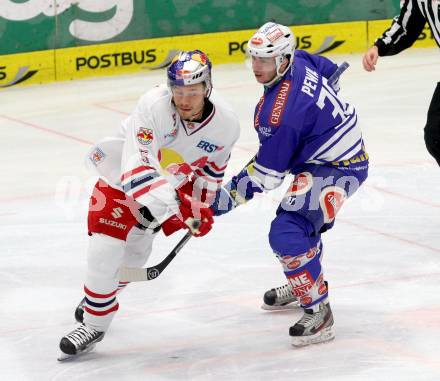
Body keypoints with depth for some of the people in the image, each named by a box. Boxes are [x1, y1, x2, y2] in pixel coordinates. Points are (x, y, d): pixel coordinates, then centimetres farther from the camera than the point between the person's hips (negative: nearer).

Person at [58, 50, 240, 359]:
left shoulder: (226, 124, -21)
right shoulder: (154, 105, -36)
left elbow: (213, 167, 1)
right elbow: (137, 164, -42)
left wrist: (203, 208, 4)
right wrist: (165, 206, -51)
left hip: (172, 181, 4)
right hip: (121, 175, -4)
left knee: (135, 252, 12)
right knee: (106, 249, -12)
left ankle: (104, 294, 42)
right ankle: (94, 324, 7)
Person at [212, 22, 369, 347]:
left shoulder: (281, 114, -30)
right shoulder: (298, 62, -6)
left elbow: (267, 173, -23)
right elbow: (330, 70, 18)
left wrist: (228, 197, -14)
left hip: (336, 169, -11)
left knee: (287, 234, -21)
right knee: (300, 220, 29)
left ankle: (318, 312, -16)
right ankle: (303, 286, 51)